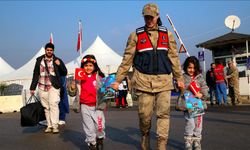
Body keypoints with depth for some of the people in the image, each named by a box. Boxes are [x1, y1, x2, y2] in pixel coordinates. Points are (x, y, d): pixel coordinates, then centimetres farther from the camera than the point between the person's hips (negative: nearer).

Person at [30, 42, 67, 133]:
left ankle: (55, 126, -14)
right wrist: (32, 87, 10)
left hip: (53, 87, -3)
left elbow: (64, 73, 5)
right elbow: (35, 74, 13)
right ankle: (49, 126, 13)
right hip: (42, 87, 3)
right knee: (46, 107, 6)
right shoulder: (39, 60, 10)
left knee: (53, 105, -15)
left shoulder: (57, 60, 5)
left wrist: (60, 65, -13)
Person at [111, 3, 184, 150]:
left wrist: (179, 78, 13)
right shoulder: (136, 35, 6)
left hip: (164, 80, 1)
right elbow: (127, 60, 5)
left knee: (164, 113, -6)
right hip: (144, 81, -1)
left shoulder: (167, 34, 11)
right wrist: (118, 80, 2)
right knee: (145, 114, 3)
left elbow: (174, 58, 14)